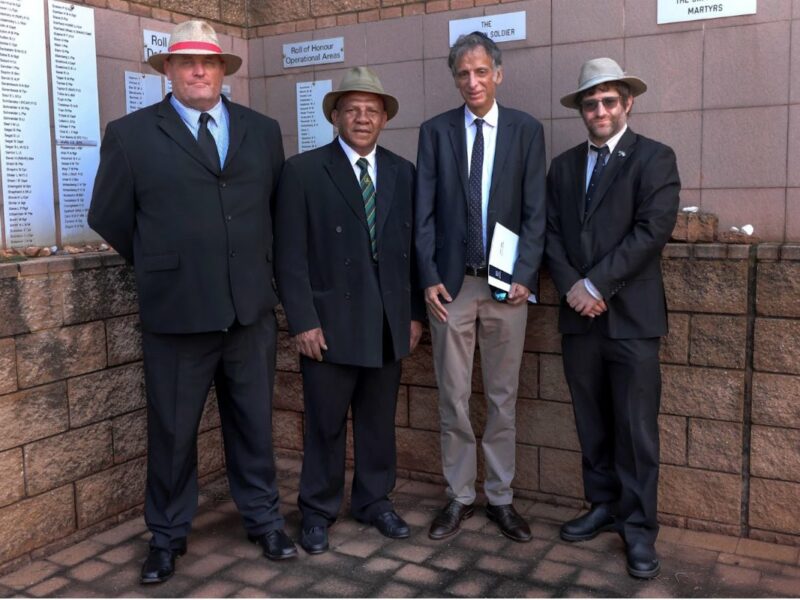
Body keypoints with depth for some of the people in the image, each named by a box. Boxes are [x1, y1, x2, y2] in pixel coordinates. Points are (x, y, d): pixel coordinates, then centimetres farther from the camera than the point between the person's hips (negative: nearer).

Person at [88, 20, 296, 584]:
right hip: (176, 311, -2)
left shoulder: (263, 131, 8)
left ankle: (264, 519, 33)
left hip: (252, 308, 3)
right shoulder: (130, 134, -1)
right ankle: (168, 536, 30)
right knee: (172, 431, 10)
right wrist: (160, 266, 10)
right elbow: (109, 219, 5)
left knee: (254, 423, 14)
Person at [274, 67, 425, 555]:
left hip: (389, 322, 4)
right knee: (326, 423, 7)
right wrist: (303, 320, -11)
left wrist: (416, 313, 6)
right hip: (330, 321, -3)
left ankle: (375, 500, 30)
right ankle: (318, 511, 24)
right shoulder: (303, 171, -3)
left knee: (379, 420, 13)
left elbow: (413, 248, 10)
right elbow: (290, 254, -6)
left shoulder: (403, 173, 9)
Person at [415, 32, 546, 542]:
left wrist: (524, 275, -9)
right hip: (451, 283, 1)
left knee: (503, 397, 9)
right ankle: (459, 497, 21)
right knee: (453, 398, 7)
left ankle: (501, 498, 22)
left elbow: (535, 211, 1)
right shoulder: (435, 131, 5)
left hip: (507, 284, 0)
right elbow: (425, 212, 2)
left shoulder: (527, 130, 4)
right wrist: (430, 278, -5)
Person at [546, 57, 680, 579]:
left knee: (637, 429, 1)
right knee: (593, 424, 13)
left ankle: (639, 527, 14)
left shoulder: (655, 159, -1)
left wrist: (597, 284, -16)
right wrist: (572, 286, -9)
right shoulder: (564, 165, 14)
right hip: (579, 317, 5)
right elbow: (552, 233, 8)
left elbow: (652, 230, -13)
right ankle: (605, 507, 28)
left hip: (631, 317, -4)